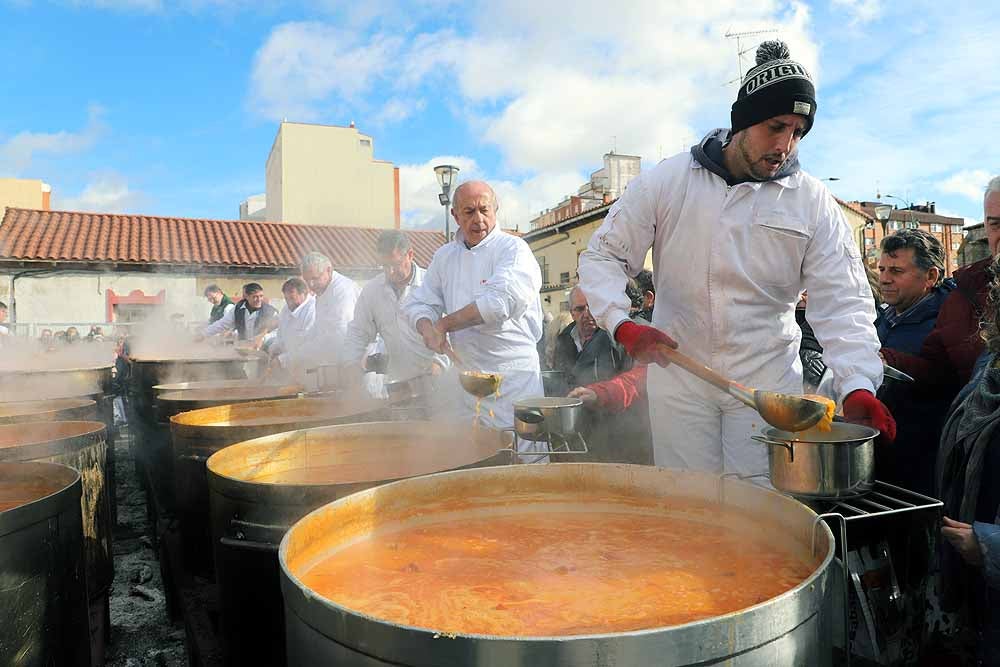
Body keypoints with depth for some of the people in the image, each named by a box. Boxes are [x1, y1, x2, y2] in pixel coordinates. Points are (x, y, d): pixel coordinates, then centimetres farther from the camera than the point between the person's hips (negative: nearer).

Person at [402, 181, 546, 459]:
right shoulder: (444, 256, 13)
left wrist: (444, 324, -13)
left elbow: (502, 301, -22)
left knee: (521, 459, -2)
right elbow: (417, 302, 16)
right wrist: (428, 328, -8)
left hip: (512, 377, -5)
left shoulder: (513, 249, -7)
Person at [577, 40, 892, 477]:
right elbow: (604, 256, 1)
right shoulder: (666, 181, -3)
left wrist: (857, 385, -22)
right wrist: (622, 325, -16)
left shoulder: (813, 202, -2)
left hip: (767, 379, 0)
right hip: (678, 375, 0)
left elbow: (842, 300, -7)